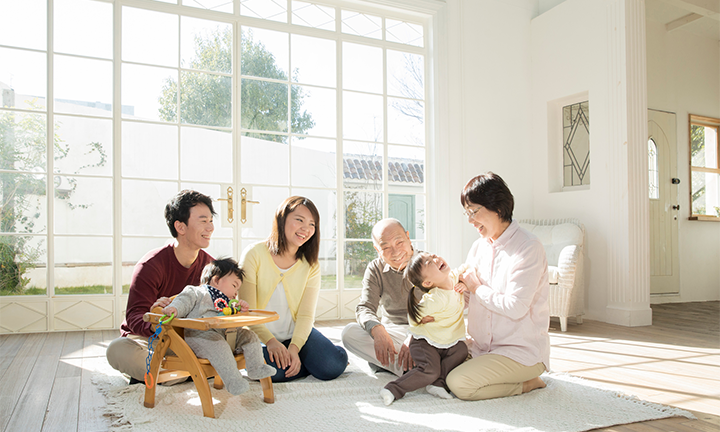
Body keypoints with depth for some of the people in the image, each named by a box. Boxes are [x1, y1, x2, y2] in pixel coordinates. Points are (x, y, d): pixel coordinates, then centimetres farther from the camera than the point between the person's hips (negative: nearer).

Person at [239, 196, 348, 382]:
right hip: (260, 335, -2)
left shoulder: (311, 265, 2)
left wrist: (294, 348, -23)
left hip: (297, 333, 3)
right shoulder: (254, 253, -8)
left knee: (333, 366, -21)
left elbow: (306, 315, -6)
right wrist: (270, 341, -26)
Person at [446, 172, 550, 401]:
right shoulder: (479, 247, 8)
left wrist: (477, 288, -9)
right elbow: (462, 299, 9)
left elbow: (515, 308, -24)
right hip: (481, 347, 8)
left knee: (459, 384, -23)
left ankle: (526, 383, 0)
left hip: (522, 351, -7)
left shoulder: (528, 247, -16)